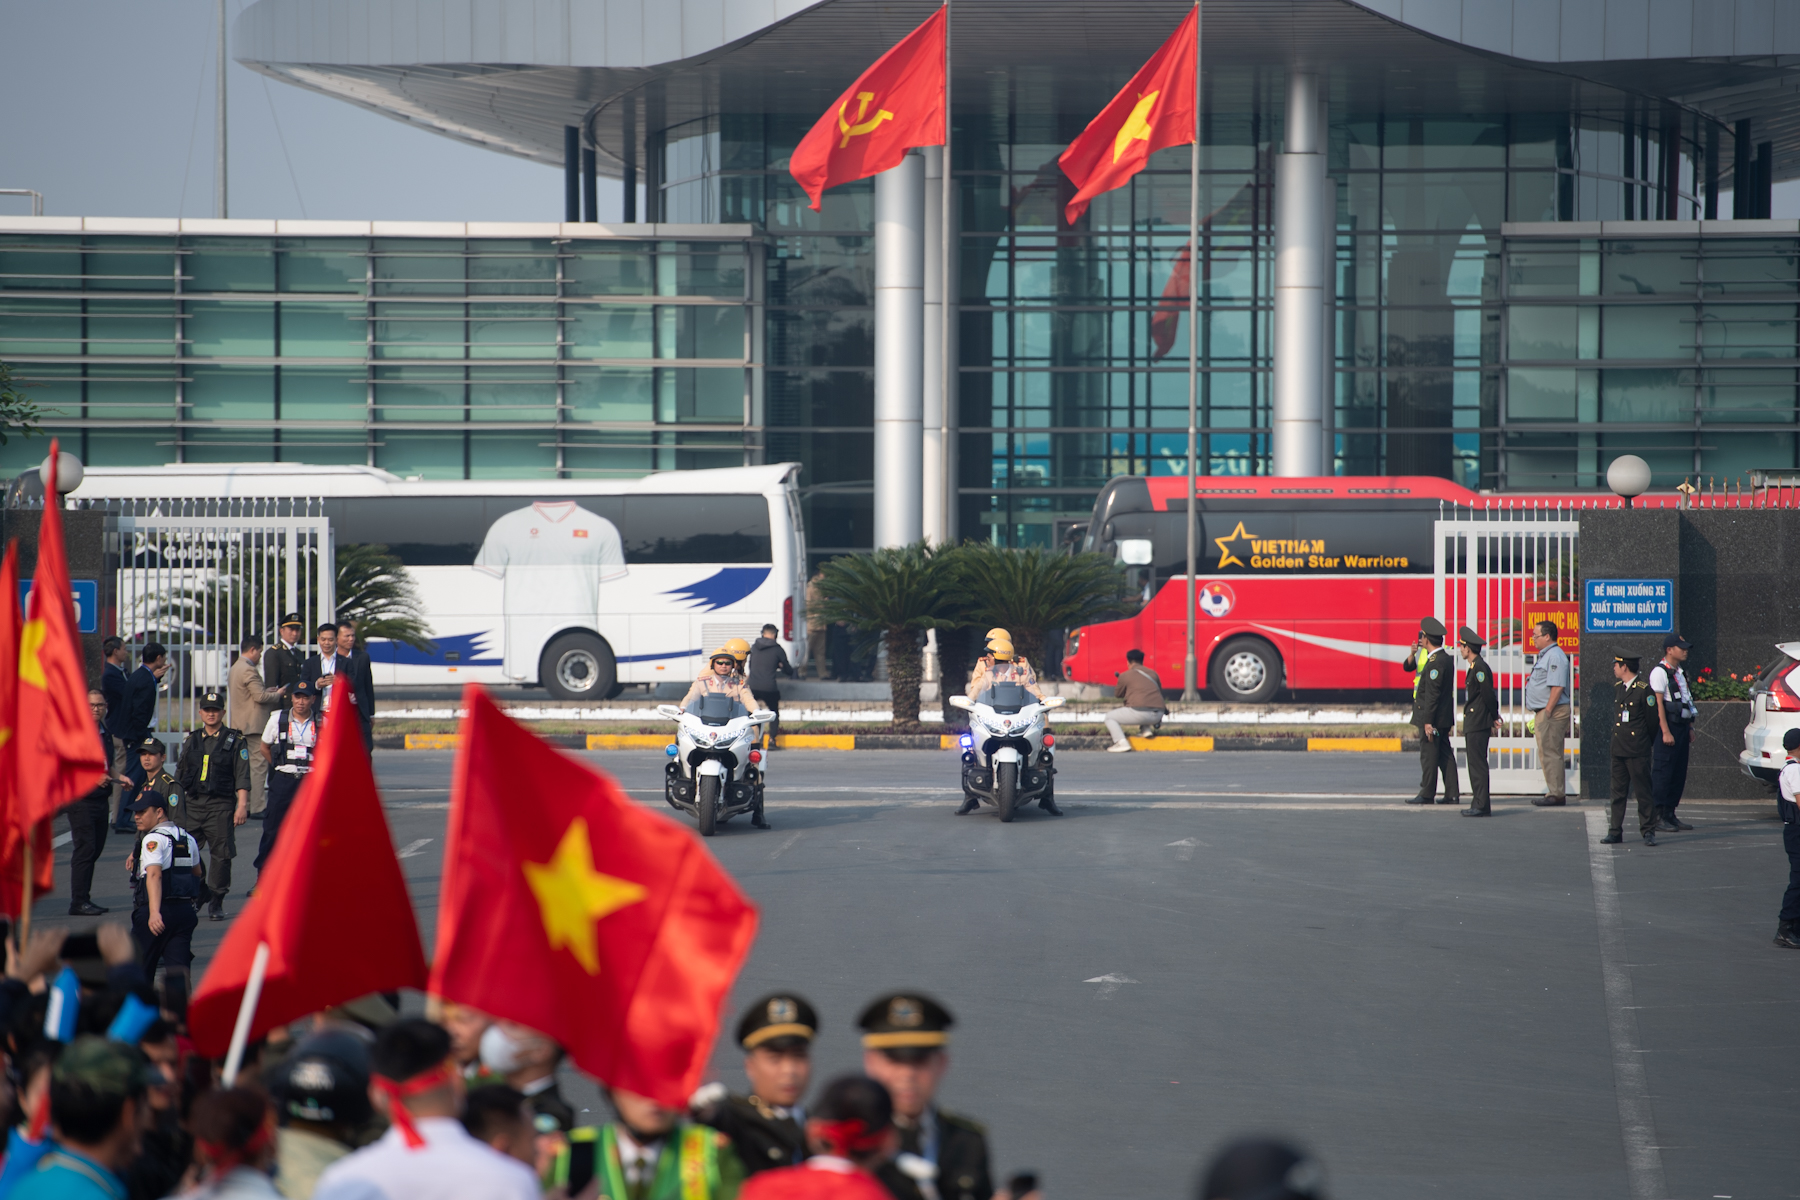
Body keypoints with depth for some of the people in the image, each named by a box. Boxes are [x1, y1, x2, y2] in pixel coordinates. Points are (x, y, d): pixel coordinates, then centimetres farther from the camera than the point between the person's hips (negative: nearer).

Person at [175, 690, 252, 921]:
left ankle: (216, 903, 7)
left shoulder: (235, 741, 4)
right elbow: (179, 774, 20)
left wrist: (242, 805, -10)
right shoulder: (191, 741, 15)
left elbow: (242, 777, -1)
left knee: (221, 856, -3)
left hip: (220, 806, -3)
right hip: (192, 804, 3)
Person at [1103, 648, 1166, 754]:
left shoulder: (1125, 676, 3)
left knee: (1110, 717, 13)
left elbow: (1117, 694, 16)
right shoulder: (1153, 674, 16)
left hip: (1140, 713, -6)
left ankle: (1121, 743, -8)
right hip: (1158, 715, 6)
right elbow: (1160, 692, 25)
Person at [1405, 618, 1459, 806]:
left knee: (1429, 754, -4)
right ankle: (1452, 793, 10)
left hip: (1432, 716, -10)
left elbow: (1432, 694, -21)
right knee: (1445, 754, 10)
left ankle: (1427, 794, 1)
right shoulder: (1446, 659, 12)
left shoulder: (1435, 663, -19)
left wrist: (1428, 721, -21)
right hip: (1444, 717, 10)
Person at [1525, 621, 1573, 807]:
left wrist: (1547, 713, -23)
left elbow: (1557, 687, -22)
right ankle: (1555, 793, 16)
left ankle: (1556, 795, -10)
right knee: (1547, 754, 12)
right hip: (1544, 712, 11)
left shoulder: (1555, 656, -15)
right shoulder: (1545, 656, 19)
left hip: (1552, 712, -11)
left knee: (1550, 754, -11)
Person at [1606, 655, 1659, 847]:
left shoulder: (1644, 690, -9)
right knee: (1618, 792, 8)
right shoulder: (1617, 688, 12)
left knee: (1643, 791, -2)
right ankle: (1615, 831, 11)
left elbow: (1652, 721, -5)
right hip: (1618, 750, 7)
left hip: (1638, 752, -7)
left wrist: (1642, 741, 6)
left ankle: (1648, 831, 3)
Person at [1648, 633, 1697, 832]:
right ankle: (1658, 816, -5)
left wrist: (1690, 728, 18)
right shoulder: (1660, 672, -9)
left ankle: (1670, 814, 14)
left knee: (1679, 773, 9)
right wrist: (1665, 732, -20)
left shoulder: (1680, 673, 17)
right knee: (1662, 773, -7)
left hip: (1682, 727, 9)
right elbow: (1659, 703, -15)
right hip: (1668, 726, -9)